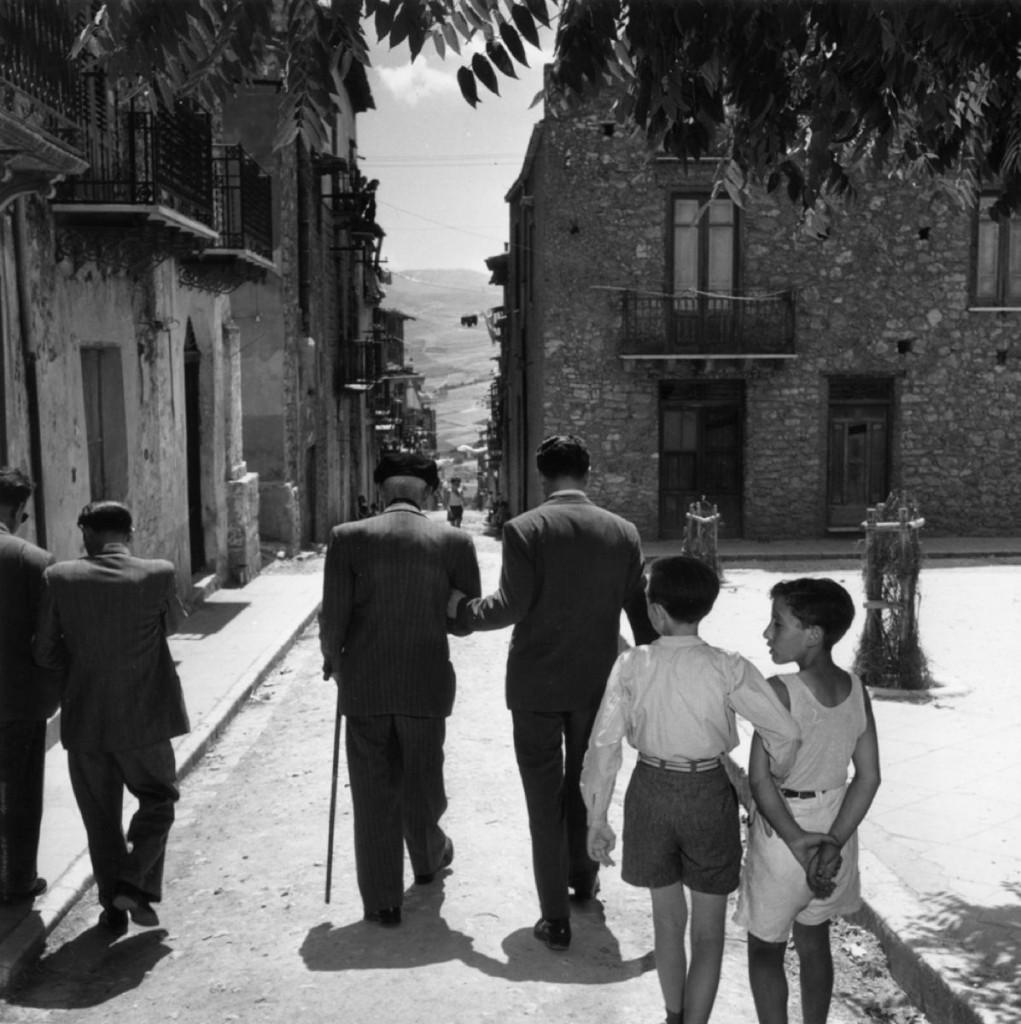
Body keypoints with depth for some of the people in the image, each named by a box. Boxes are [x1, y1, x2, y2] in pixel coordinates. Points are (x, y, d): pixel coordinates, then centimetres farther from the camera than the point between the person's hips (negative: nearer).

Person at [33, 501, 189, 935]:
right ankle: (135, 883, 4)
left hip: (84, 720, 2)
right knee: (158, 800, 19)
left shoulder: (60, 578, -8)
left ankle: (113, 908, 23)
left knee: (101, 818, 16)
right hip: (143, 719, -2)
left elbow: (45, 651, -2)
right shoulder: (158, 574, -11)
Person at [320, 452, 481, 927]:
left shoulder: (348, 537, -9)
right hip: (426, 686, 1)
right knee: (422, 781, 23)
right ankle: (428, 856, 46)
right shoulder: (454, 542, -6)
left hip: (363, 687, -1)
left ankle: (383, 901, 16)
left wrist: (333, 661, 9)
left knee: (374, 793, 9)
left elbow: (332, 619, -9)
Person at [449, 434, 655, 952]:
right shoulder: (623, 532, -1)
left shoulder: (525, 528, -13)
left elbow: (510, 606, -18)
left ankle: (555, 919, 8)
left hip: (536, 684, -3)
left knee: (544, 797, 5)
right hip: (598, 683, 4)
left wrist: (463, 609, 0)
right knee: (585, 783, 24)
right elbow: (641, 612, 2)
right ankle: (584, 875, 42)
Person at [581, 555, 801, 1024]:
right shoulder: (727, 669, -17)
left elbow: (604, 744, -13)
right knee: (708, 930, 14)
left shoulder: (631, 666, -15)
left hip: (650, 792, 2)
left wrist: (597, 818, -3)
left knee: (667, 915, 24)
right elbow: (785, 732, -17)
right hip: (708, 794, -2)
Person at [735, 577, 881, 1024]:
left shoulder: (780, 691, -24)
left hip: (784, 830, -5)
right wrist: (833, 843, -9)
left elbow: (760, 780, -24)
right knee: (814, 942, 23)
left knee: (765, 949, 14)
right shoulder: (856, 689, -6)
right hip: (835, 827, 6)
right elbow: (868, 777, -6)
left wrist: (798, 841, -17)